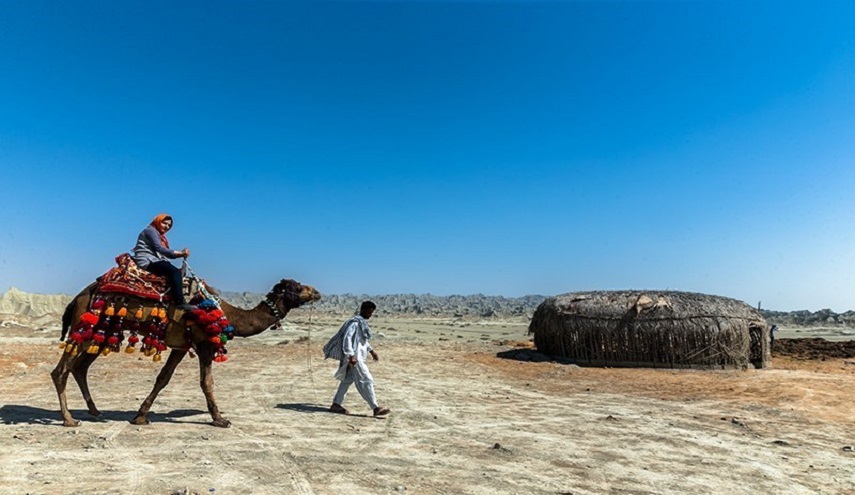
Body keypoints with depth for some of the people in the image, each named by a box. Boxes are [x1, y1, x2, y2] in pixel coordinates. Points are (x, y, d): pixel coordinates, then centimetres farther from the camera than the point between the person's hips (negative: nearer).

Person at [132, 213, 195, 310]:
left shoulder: (161, 236, 27)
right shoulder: (150, 230, 0)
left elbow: (165, 254, 13)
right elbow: (159, 248, -16)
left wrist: (181, 254, -5)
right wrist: (179, 253, -18)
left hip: (153, 261, 9)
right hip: (147, 261, -9)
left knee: (177, 272, -8)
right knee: (175, 271, -26)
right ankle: (180, 302, -36)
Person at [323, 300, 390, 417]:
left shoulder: (363, 322, 13)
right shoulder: (355, 322, -17)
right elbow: (347, 338, -24)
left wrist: (371, 351, 26)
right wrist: (351, 356, -29)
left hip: (359, 355, 10)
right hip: (355, 357, -10)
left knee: (348, 379, 14)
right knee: (366, 380, -8)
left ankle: (336, 404, 22)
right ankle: (376, 408, -5)